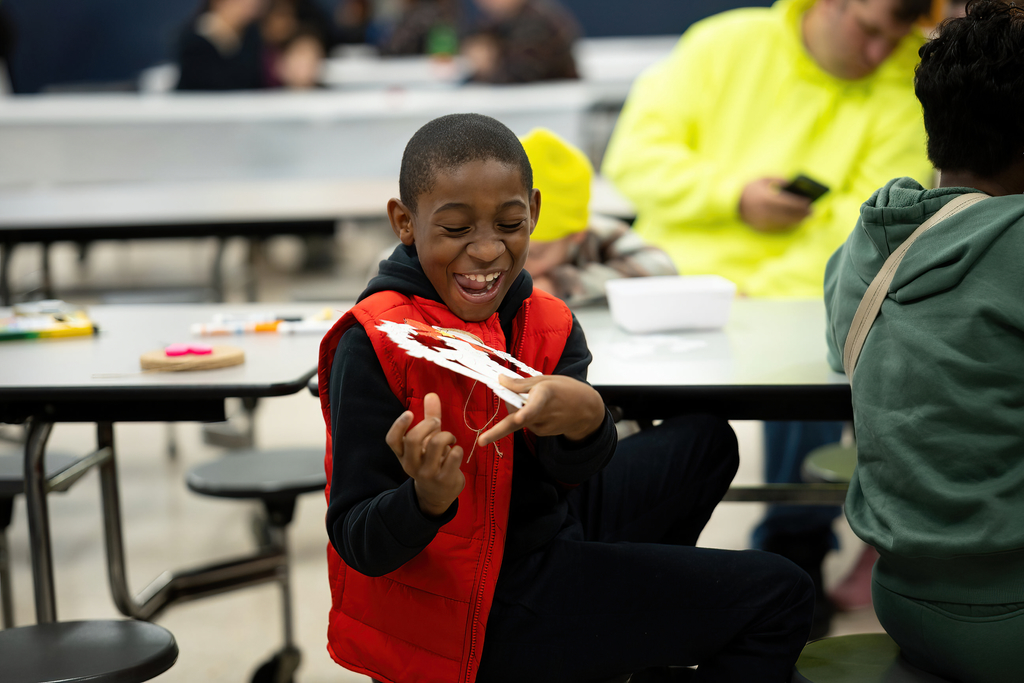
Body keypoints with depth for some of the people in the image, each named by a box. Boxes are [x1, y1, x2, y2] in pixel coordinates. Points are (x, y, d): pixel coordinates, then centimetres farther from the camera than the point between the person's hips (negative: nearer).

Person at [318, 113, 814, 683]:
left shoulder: (545, 322, -4)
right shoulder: (373, 345, -24)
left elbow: (568, 471, -18)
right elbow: (356, 542, -24)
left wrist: (583, 419, -42)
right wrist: (428, 499, -46)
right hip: (480, 614, -7)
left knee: (705, 440, 27)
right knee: (778, 596, -3)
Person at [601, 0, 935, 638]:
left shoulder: (901, 92, 3)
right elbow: (635, 154, 1)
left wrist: (759, 295, -19)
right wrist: (735, 195, -13)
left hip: (794, 293, -1)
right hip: (679, 271, 1)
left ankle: (796, 548, -8)